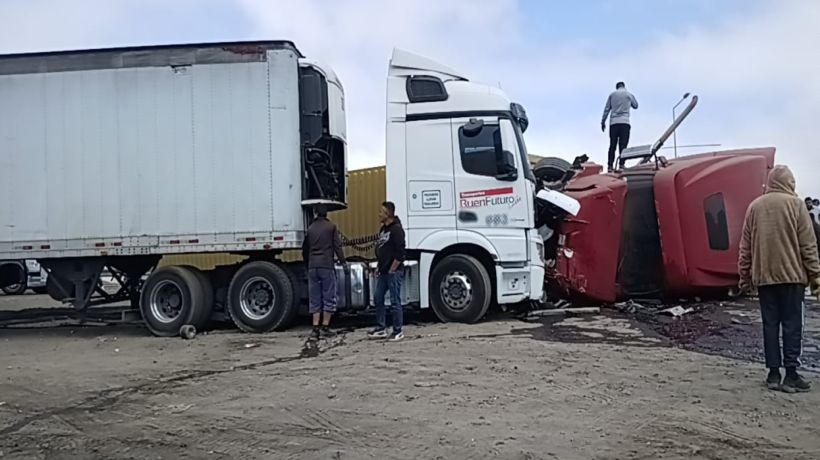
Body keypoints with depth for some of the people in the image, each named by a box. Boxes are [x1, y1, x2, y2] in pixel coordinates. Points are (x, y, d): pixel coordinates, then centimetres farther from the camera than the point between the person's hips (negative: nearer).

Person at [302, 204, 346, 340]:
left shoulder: (310, 228, 12)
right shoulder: (331, 227, 2)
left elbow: (305, 249, 16)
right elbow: (337, 246, -4)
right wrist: (343, 262, 0)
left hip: (312, 267, 4)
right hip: (327, 266, -3)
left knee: (314, 298, 7)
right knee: (329, 297, 3)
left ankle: (315, 328, 3)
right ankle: (325, 326, 0)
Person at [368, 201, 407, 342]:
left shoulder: (396, 229, -14)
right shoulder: (383, 229, 14)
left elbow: (400, 253, -20)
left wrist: (391, 270, -16)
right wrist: (378, 267, 16)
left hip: (393, 272, -9)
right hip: (383, 272, 9)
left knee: (395, 301, -3)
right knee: (378, 298, 12)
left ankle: (398, 331, 7)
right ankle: (381, 328, 22)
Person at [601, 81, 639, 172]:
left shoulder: (612, 94, 11)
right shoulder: (629, 94, 9)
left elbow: (606, 109, 10)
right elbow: (635, 106, 24)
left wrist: (603, 121, 14)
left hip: (613, 122, 2)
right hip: (624, 122, -2)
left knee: (612, 145, 3)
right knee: (623, 145, -5)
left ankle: (610, 166, -2)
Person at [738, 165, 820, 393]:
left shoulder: (754, 206, 7)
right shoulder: (795, 204, -3)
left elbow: (745, 247, 8)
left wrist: (745, 277, 13)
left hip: (763, 276, 3)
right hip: (791, 274, -3)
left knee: (770, 324, 7)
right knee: (792, 324, 2)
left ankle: (773, 374, 11)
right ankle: (791, 375, 2)